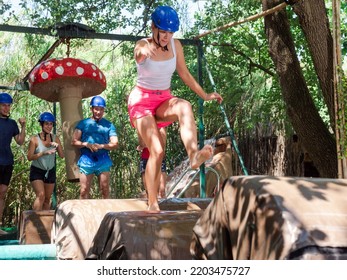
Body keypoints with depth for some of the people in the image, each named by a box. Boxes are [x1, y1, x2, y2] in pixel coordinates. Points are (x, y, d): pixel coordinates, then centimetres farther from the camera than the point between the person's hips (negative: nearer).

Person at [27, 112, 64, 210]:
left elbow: (62, 155, -1)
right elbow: (29, 157, -13)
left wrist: (57, 146, -19)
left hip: (50, 172, 4)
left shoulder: (55, 138, 1)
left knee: (47, 199, 7)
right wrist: (43, 153, -25)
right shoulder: (34, 139, -9)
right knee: (41, 195, -21)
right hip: (37, 171, -4)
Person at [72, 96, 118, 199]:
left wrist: (101, 146, -14)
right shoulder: (83, 123, 11)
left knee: (105, 191, 2)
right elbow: (74, 142, 6)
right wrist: (86, 144, -12)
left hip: (103, 160, 0)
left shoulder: (109, 125, 10)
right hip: (87, 159, 0)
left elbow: (115, 144, 3)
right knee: (84, 191, -1)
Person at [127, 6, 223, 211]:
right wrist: (144, 51, -65)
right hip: (142, 100, -3)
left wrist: (205, 95, 9)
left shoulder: (176, 45, -1)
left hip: (164, 101, 4)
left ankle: (194, 155, -55)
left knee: (185, 106, -34)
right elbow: (138, 54, -41)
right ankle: (153, 204, -12)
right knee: (157, 150, -20)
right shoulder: (143, 45, -15)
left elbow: (185, 74, 12)